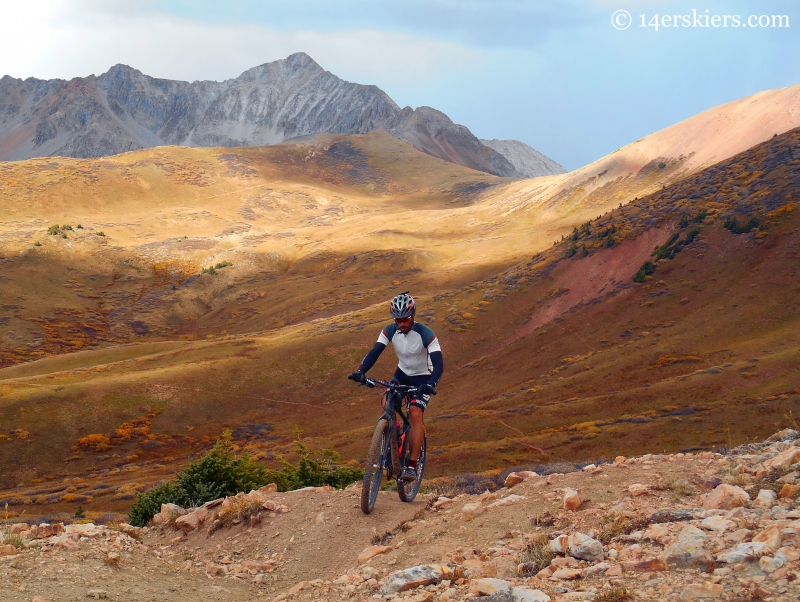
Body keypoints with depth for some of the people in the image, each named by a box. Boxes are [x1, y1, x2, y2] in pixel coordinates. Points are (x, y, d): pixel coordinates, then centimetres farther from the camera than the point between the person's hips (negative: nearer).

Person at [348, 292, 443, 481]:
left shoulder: (425, 334, -27)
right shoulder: (390, 331, -15)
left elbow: (438, 363, -33)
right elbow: (375, 352, -21)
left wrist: (430, 384, -51)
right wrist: (360, 371, -39)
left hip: (422, 378, -5)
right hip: (402, 374, 5)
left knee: (415, 415, -22)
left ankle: (412, 465, -22)